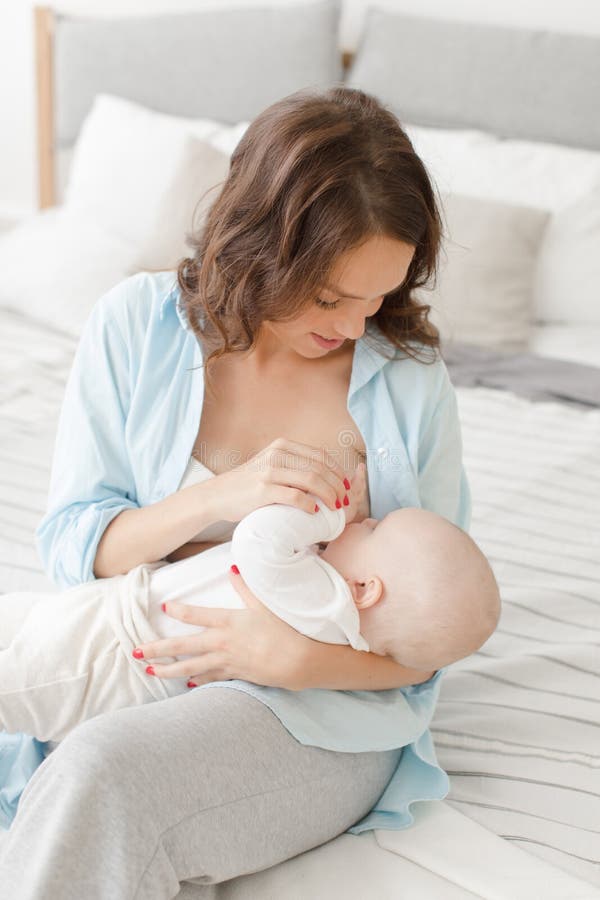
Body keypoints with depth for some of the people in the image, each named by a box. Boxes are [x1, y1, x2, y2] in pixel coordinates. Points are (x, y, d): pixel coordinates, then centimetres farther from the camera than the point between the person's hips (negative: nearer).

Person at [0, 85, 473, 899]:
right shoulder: (137, 324, -1)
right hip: (146, 670, 2)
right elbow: (69, 547, -1)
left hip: (329, 707, -1)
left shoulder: (412, 381, -3)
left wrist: (301, 659, -21)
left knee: (102, 776, -29)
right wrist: (219, 498, -18)